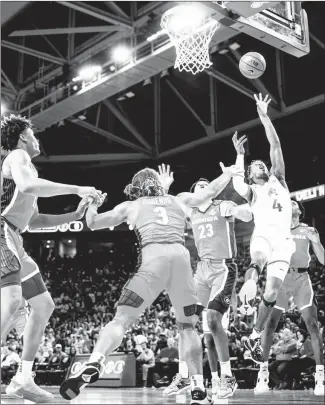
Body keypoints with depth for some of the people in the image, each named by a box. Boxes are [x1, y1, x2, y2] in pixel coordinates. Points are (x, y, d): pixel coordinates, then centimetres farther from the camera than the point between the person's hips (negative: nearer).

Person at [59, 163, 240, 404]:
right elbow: (210, 191, 43)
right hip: (181, 256, 2)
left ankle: (93, 365, -26)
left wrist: (92, 205, 46)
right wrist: (228, 173, 61)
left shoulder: (131, 206, 23)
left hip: (154, 258, -2)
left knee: (122, 319, -4)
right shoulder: (177, 201, 29)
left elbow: (92, 223, 25)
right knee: (188, 325, 17)